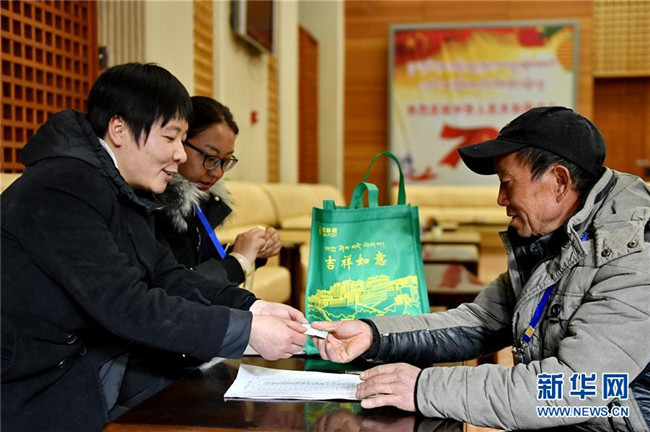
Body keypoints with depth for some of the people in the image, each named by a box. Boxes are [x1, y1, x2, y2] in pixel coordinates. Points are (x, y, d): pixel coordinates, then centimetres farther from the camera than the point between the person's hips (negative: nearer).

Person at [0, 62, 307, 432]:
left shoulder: (123, 190, 7)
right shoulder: (62, 190, -23)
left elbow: (167, 275, 6)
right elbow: (126, 306, -28)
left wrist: (250, 306, -9)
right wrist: (248, 330, -28)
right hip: (40, 394, -8)